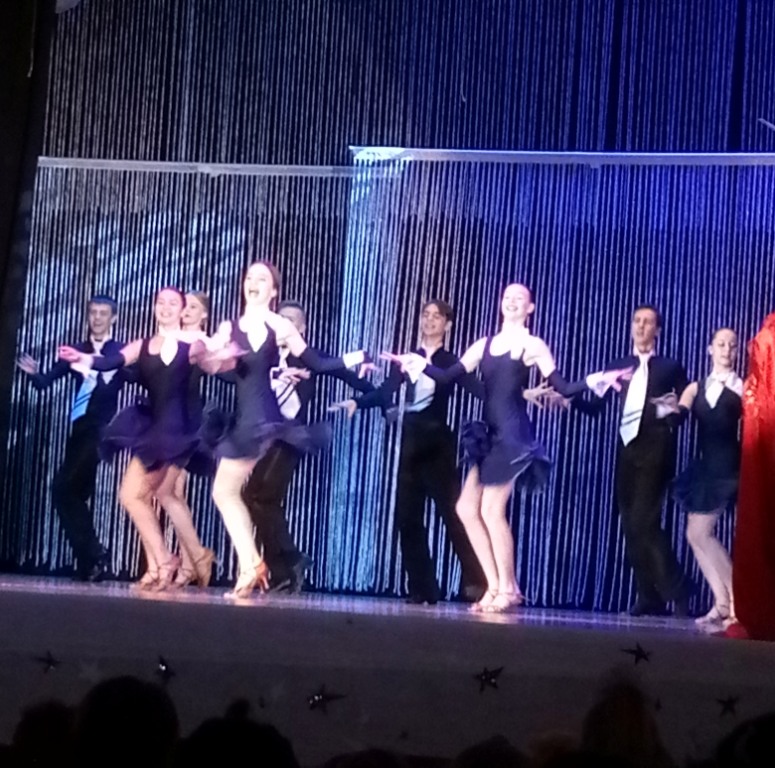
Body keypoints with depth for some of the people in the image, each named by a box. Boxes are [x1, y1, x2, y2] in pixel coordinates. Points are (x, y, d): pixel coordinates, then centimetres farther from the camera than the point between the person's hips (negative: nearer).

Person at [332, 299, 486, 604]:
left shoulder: (451, 362, 3)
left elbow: (479, 389, -9)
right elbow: (385, 391, 5)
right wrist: (357, 402, -11)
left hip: (437, 440, -4)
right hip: (411, 440, 4)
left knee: (452, 511, -10)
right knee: (408, 515, 2)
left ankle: (475, 582, -8)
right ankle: (422, 588, 8)